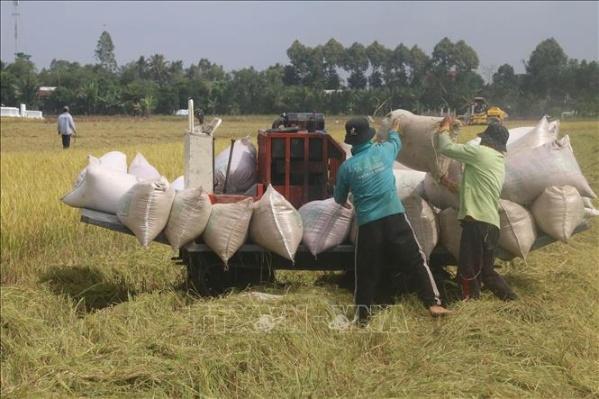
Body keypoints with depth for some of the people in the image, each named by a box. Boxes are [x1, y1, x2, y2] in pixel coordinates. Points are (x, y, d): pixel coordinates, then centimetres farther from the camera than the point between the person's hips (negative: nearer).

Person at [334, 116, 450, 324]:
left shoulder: (347, 166, 1)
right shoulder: (383, 151, 2)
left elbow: (339, 197, 17)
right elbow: (395, 142, 29)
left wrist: (344, 203, 41)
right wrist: (394, 130, 52)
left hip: (367, 223, 0)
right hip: (394, 216, 0)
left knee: (366, 270, 11)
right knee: (417, 260, 8)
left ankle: (362, 313, 15)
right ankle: (433, 303, 4)